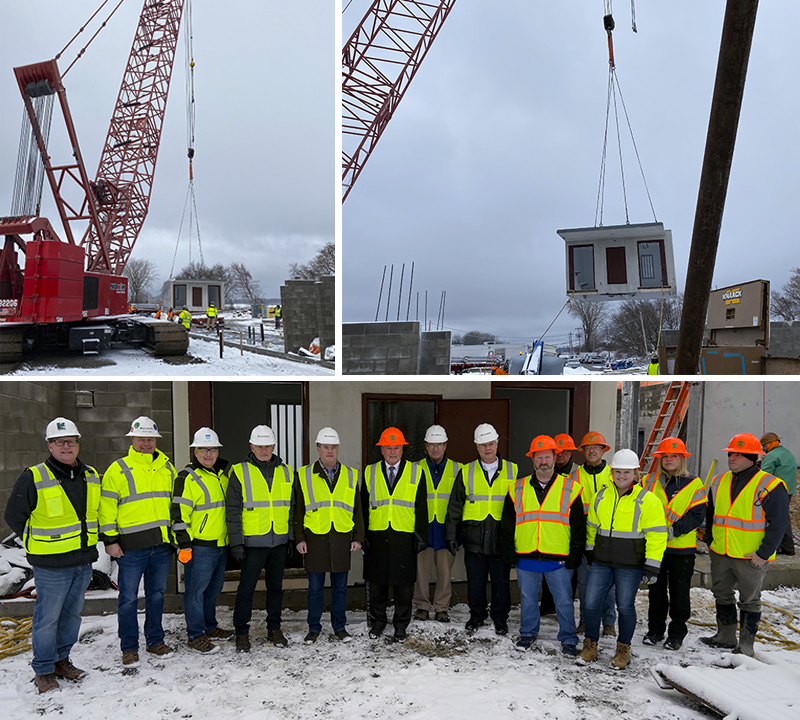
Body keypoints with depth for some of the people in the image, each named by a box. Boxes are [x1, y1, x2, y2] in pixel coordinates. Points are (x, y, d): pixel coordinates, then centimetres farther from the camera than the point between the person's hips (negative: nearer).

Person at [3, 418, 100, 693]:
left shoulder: (92, 477, 4)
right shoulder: (33, 478, -13)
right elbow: (13, 516, -3)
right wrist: (39, 543, 1)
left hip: (84, 561, 5)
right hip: (51, 565, -5)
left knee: (72, 614, 17)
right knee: (47, 618, 5)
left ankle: (62, 659, 34)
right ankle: (44, 670, 22)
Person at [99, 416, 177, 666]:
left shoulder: (167, 468, 11)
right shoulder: (118, 470, -3)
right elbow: (107, 507, -4)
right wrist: (110, 540, -8)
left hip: (162, 543, 4)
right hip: (131, 546, -4)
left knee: (157, 594, 14)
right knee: (128, 597, 3)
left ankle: (155, 641, 26)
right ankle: (129, 648, 17)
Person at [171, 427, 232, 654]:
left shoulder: (222, 475, 13)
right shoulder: (188, 477, -10)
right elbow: (180, 513, -13)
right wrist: (184, 544, -16)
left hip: (221, 544, 8)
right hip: (199, 546, -8)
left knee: (214, 588, 18)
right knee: (196, 590, 0)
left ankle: (209, 626, 31)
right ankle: (196, 635, 10)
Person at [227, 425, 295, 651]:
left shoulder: (285, 472, 9)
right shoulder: (240, 472, -3)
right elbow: (233, 511, -4)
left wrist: (291, 537, 12)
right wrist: (236, 542, -9)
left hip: (279, 541, 4)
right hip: (253, 541, -4)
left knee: (275, 587, 12)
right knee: (246, 588, 2)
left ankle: (274, 629, 25)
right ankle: (241, 633, 16)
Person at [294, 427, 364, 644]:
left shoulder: (350, 476, 9)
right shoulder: (304, 475, 4)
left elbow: (357, 510, 12)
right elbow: (298, 510, 5)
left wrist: (358, 537, 6)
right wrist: (299, 538, -1)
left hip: (342, 538, 2)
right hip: (315, 538, -1)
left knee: (340, 586, 10)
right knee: (315, 587, 7)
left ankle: (340, 627, 23)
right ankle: (314, 628, 21)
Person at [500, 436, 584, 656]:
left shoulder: (570, 488, 2)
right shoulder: (517, 489, 6)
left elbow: (578, 526, 4)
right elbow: (507, 524, 10)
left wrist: (575, 555, -1)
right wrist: (509, 552, 4)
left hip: (559, 559, -1)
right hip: (526, 557, 2)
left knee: (564, 600, 6)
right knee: (528, 598, 13)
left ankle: (568, 638, 23)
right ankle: (528, 633, 31)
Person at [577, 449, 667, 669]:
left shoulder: (647, 500, -6)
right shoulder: (601, 496, 7)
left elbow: (656, 535, -7)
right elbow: (592, 526, 19)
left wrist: (651, 566, -9)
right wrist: (590, 551, 20)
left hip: (630, 566, -4)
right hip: (601, 562, 4)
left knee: (625, 607, 7)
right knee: (591, 604, 3)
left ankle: (623, 649, 27)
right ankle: (590, 645, 21)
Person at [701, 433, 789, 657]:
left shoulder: (770, 485, -13)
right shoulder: (719, 482, 6)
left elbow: (778, 523, -14)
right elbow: (710, 514, 19)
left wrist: (764, 553, -17)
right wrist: (711, 542, 16)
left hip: (752, 558, -6)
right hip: (720, 554, 6)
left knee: (749, 601, 9)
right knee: (722, 596, 17)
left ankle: (746, 644, 21)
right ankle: (725, 636, 33)